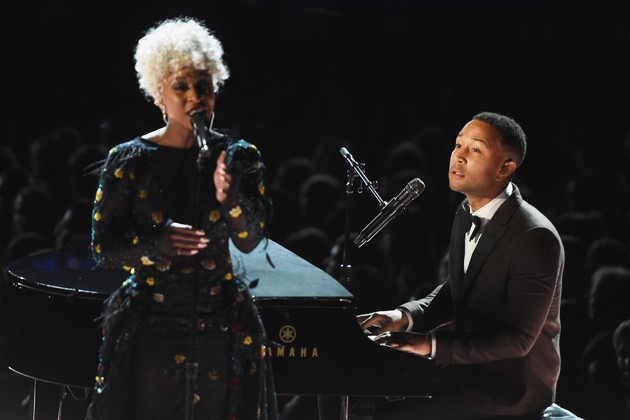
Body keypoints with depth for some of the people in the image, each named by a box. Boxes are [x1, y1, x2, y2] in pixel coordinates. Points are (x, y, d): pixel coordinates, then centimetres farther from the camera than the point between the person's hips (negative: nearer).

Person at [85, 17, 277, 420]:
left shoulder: (240, 157, 1)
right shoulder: (129, 160, -3)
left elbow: (251, 240, -6)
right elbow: (104, 246, -4)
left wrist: (229, 196, -25)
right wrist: (158, 242, -22)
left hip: (222, 328, 1)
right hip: (150, 327, -1)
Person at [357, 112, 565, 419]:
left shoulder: (535, 238, -23)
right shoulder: (468, 215, 5)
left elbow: (519, 338, -24)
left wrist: (431, 344, -29)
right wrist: (404, 317, -2)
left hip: (509, 387, -9)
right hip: (467, 362, 9)